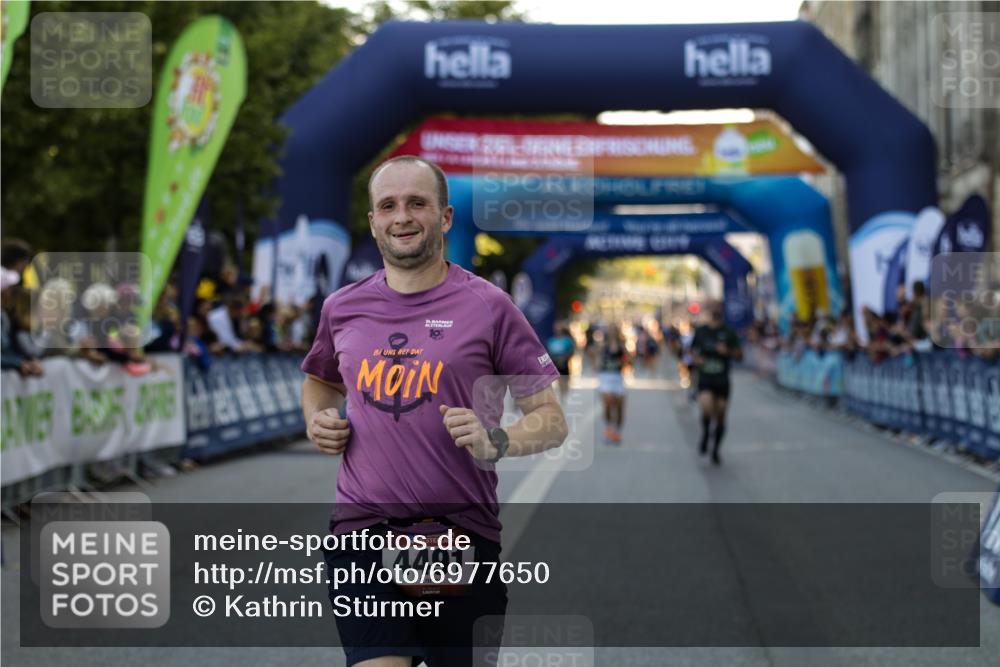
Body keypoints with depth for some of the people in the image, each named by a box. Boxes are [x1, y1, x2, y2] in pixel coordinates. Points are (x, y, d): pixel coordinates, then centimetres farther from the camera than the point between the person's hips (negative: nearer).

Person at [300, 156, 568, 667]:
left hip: (463, 534, -1)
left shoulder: (488, 306, -1)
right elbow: (319, 383, 31)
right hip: (362, 531, 2)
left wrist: (495, 443, -19)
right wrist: (317, 420, 9)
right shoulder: (341, 308, 10)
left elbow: (552, 420, 0)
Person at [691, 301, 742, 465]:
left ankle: (715, 451, 20)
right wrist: (696, 358, -2)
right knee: (707, 408, -24)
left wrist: (727, 351, -17)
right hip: (705, 380, 0)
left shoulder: (728, 333, 1)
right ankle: (705, 433, 7)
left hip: (722, 381, 1)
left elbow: (739, 356, 2)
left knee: (720, 417, 3)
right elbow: (693, 349, 20)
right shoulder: (700, 331, 5)